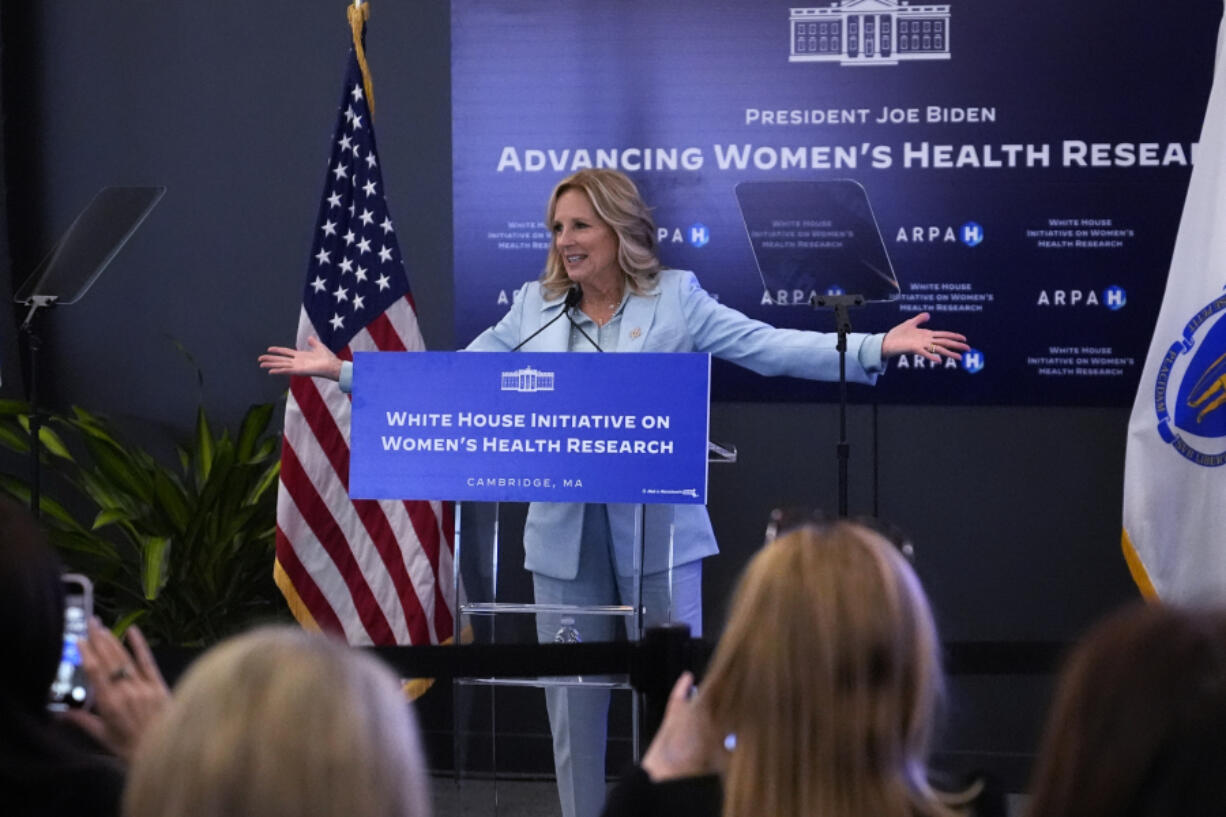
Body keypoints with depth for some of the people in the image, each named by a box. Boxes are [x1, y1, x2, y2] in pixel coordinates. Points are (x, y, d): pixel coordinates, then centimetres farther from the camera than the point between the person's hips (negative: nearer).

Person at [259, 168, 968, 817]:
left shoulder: (676, 297, 1)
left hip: (657, 530, -3)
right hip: (565, 536, 3)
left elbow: (769, 347, -6)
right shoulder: (534, 308, 10)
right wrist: (344, 370, 10)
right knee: (573, 698, 9)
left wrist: (876, 347, -18)